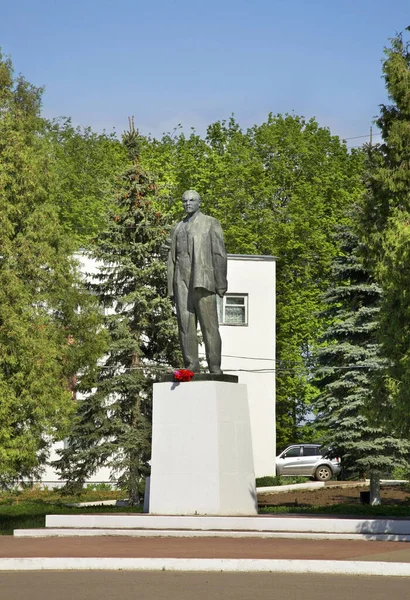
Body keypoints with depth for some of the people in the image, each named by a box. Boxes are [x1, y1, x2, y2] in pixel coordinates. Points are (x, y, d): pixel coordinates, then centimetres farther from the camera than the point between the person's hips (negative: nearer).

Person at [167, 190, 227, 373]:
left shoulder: (211, 223, 9)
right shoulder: (177, 229, 21)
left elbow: (219, 254, 2)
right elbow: (172, 259, 18)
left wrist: (221, 283, -7)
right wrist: (171, 288, 8)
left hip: (202, 280, -4)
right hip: (181, 281, 4)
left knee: (209, 323, -8)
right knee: (185, 324, -2)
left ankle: (214, 367, -8)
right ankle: (191, 365, -2)